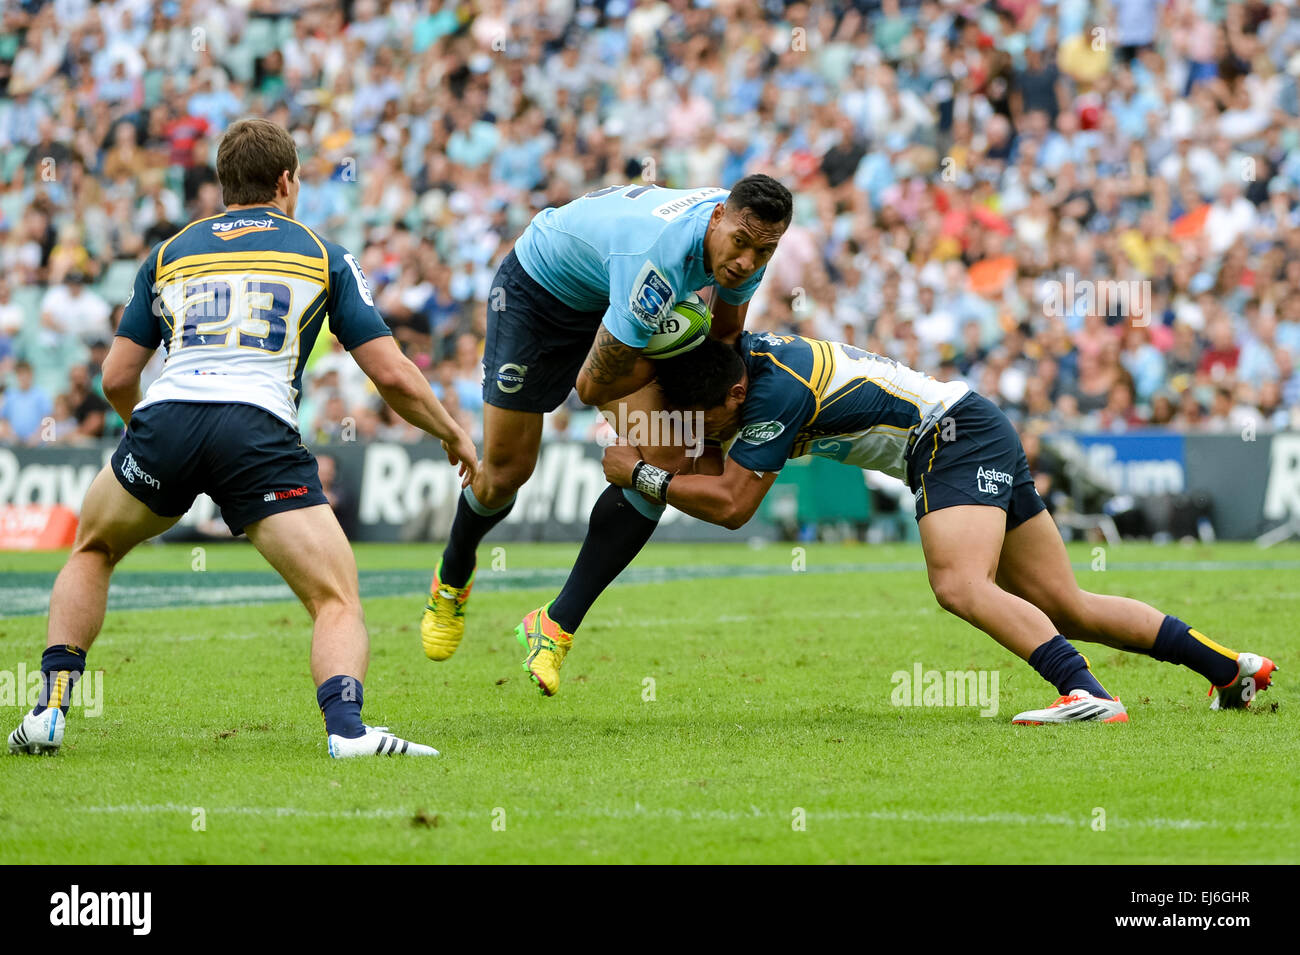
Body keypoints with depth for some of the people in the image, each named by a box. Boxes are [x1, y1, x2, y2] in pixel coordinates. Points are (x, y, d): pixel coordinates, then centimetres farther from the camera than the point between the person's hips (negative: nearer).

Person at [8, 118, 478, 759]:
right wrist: (454, 436, 30)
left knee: (93, 549, 30)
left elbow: (116, 378, 23)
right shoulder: (323, 255, 19)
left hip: (165, 421, 3)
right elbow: (391, 375, 14)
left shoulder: (170, 253, 25)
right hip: (259, 432, -3)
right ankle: (346, 728, -27)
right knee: (338, 600, 2)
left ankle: (50, 708, 17)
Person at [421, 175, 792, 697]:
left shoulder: (747, 241, -20)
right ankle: (452, 578, 36)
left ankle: (557, 624, -3)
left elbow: (726, 331, 4)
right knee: (507, 469, -1)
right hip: (536, 289, -6)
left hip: (609, 300, 6)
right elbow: (594, 385, -33)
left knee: (663, 457, -12)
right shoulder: (658, 260, -44)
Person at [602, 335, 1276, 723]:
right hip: (978, 436, 10)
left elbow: (731, 504, -19)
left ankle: (1087, 695, -44)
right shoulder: (745, 349, 3)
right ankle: (1232, 669, 16)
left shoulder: (776, 392, -23)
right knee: (1063, 606, 11)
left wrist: (639, 474, -13)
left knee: (961, 586, -31)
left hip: (959, 437, -10)